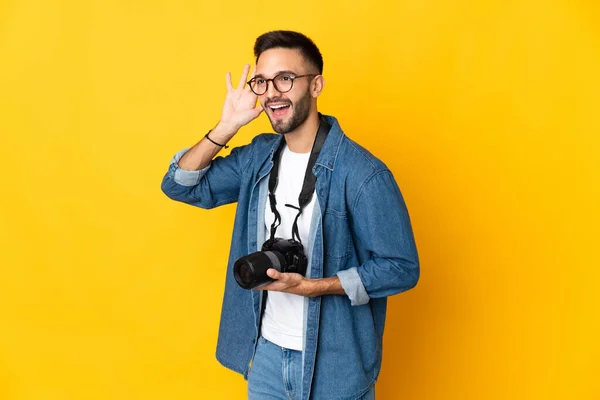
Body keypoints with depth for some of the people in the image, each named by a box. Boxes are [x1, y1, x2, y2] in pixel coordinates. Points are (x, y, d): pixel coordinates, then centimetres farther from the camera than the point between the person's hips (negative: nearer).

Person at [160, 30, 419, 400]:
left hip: (335, 364, -5)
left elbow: (401, 268, -17)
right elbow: (180, 186, 2)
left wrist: (310, 286, -25)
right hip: (266, 352, 5)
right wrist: (226, 128, -10)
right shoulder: (258, 156, 0)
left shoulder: (362, 172, -20)